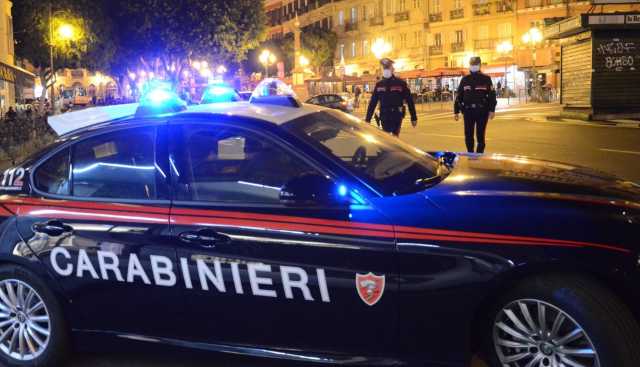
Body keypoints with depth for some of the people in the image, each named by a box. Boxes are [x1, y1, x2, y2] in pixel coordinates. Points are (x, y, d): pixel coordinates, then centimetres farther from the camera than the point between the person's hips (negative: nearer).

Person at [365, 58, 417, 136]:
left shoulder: (401, 83, -3)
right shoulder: (379, 85, 7)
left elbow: (409, 101, -1)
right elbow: (372, 102, 8)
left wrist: (414, 118, -2)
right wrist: (367, 119, 3)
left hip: (397, 116, -3)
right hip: (384, 116, 3)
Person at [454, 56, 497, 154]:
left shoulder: (486, 79, 3)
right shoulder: (465, 79, 11)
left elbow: (492, 95, -1)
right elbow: (459, 96, 11)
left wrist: (492, 110, -10)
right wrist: (456, 111, 7)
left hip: (482, 111, -2)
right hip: (468, 111, 2)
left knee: (480, 135, 1)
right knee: (468, 135, 3)